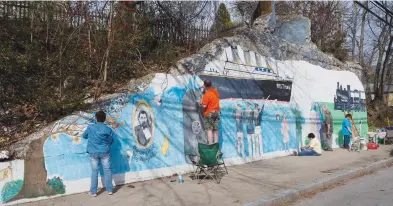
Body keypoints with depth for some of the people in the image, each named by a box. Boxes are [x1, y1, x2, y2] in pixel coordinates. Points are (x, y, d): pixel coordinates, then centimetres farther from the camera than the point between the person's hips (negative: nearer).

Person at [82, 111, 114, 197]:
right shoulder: (108, 129, -6)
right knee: (107, 170, 9)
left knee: (94, 171, 9)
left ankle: (93, 192, 12)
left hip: (93, 153, 1)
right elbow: (111, 141, 2)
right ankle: (110, 190, 12)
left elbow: (84, 136, 12)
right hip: (104, 152, 0)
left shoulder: (90, 127, -5)